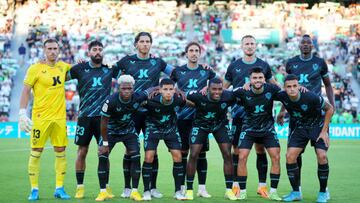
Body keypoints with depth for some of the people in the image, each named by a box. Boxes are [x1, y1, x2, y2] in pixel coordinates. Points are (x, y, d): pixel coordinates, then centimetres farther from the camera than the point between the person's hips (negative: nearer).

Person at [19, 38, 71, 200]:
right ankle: (34, 189, 8)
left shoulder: (63, 67, 8)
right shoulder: (35, 69, -5)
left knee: (61, 152, 5)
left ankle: (59, 188, 14)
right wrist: (22, 113, -13)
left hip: (59, 116, 4)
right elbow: (25, 91, -5)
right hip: (40, 117, -4)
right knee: (36, 152, -1)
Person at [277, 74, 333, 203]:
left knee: (322, 156, -20)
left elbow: (330, 109, -16)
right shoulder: (283, 96, -20)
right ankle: (296, 192, 3)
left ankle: (323, 192, -2)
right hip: (300, 127, 4)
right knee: (290, 156, -12)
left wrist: (324, 131, -15)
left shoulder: (311, 97, -31)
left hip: (318, 126, -4)